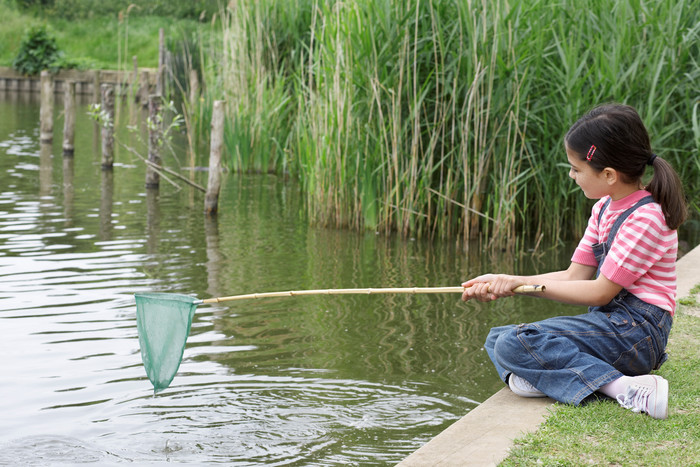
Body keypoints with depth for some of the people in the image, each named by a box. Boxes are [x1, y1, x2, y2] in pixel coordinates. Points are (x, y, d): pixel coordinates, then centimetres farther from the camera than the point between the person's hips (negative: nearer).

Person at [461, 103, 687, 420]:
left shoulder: (646, 217, -16)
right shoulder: (604, 208, 13)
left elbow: (601, 292, -17)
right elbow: (574, 277, 11)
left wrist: (523, 284, -12)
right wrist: (502, 283, 2)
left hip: (635, 331, -10)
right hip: (607, 322, 10)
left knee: (515, 344, -25)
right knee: (497, 338, 10)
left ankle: (623, 387, -29)